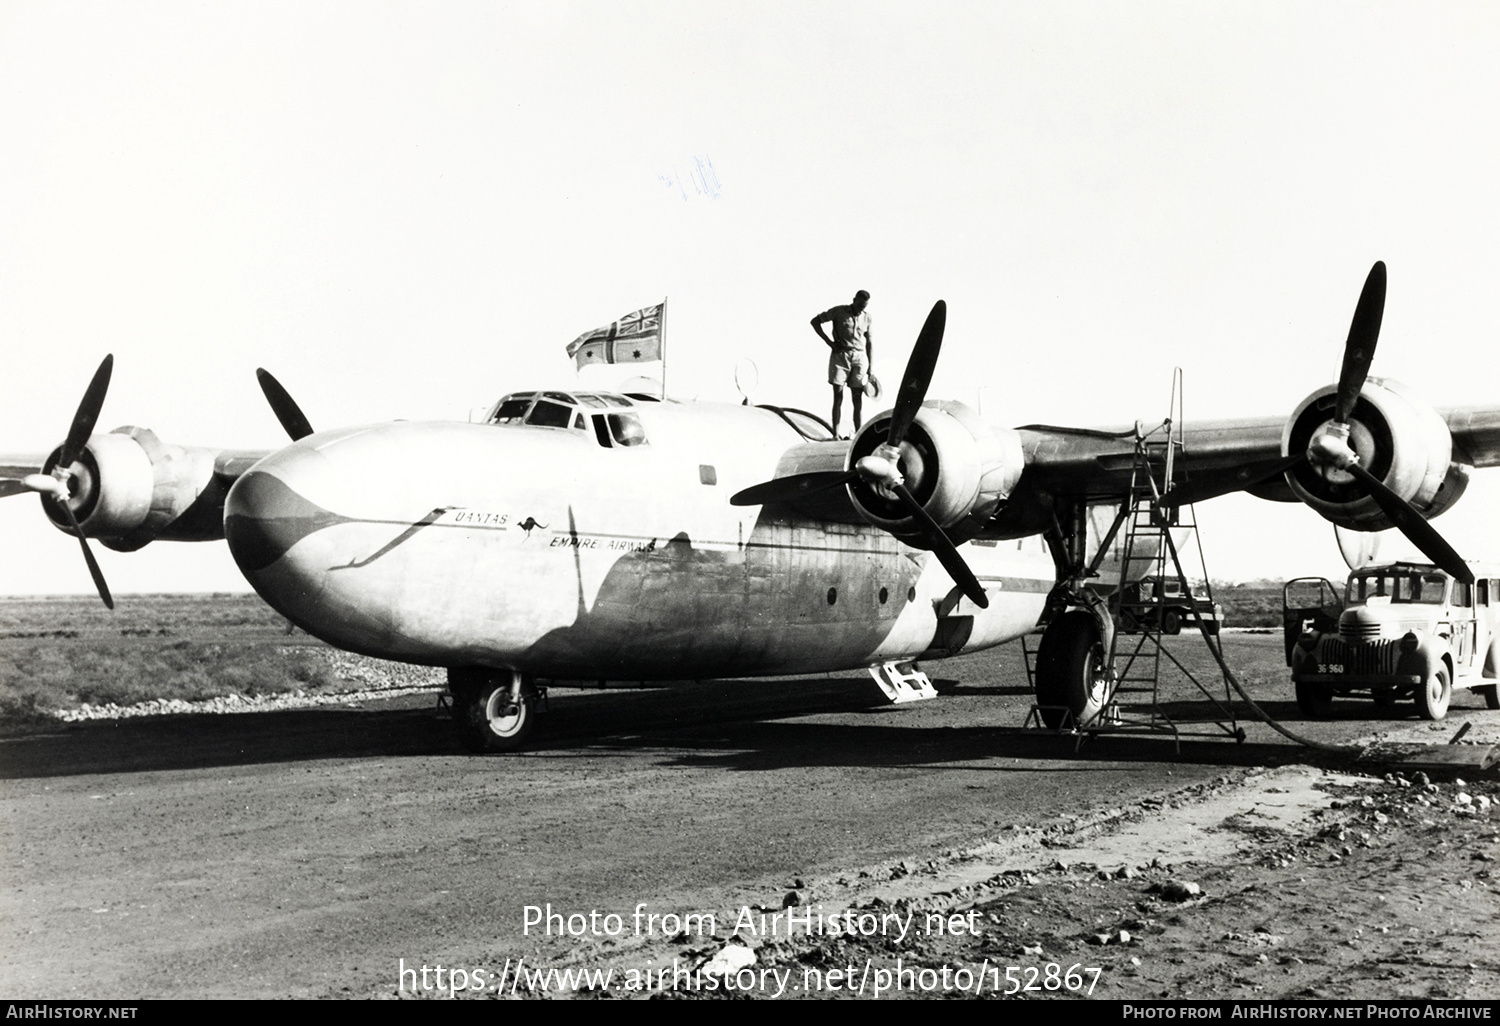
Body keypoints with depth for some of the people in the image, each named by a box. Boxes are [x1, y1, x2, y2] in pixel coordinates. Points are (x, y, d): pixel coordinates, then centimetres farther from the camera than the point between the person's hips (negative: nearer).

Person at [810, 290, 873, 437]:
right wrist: (830, 342, -6)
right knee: (838, 397, -5)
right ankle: (836, 433, -6)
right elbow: (815, 321, 2)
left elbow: (869, 343, 12)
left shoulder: (867, 318, 8)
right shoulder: (838, 312, -1)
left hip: (859, 358, 2)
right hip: (840, 356, -2)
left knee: (857, 399, 0)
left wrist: (870, 368, 6)